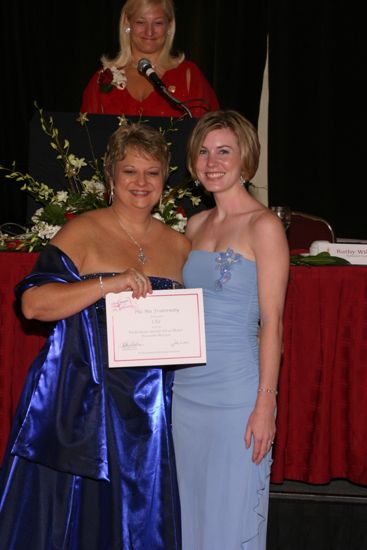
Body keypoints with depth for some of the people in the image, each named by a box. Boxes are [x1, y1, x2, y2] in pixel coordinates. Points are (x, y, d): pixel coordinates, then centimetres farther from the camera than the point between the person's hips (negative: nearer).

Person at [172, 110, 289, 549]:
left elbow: (271, 323, -11)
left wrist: (265, 403, -15)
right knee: (188, 510, 15)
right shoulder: (196, 225, 11)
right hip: (186, 385, 6)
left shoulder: (264, 226, -8)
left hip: (236, 390, -6)